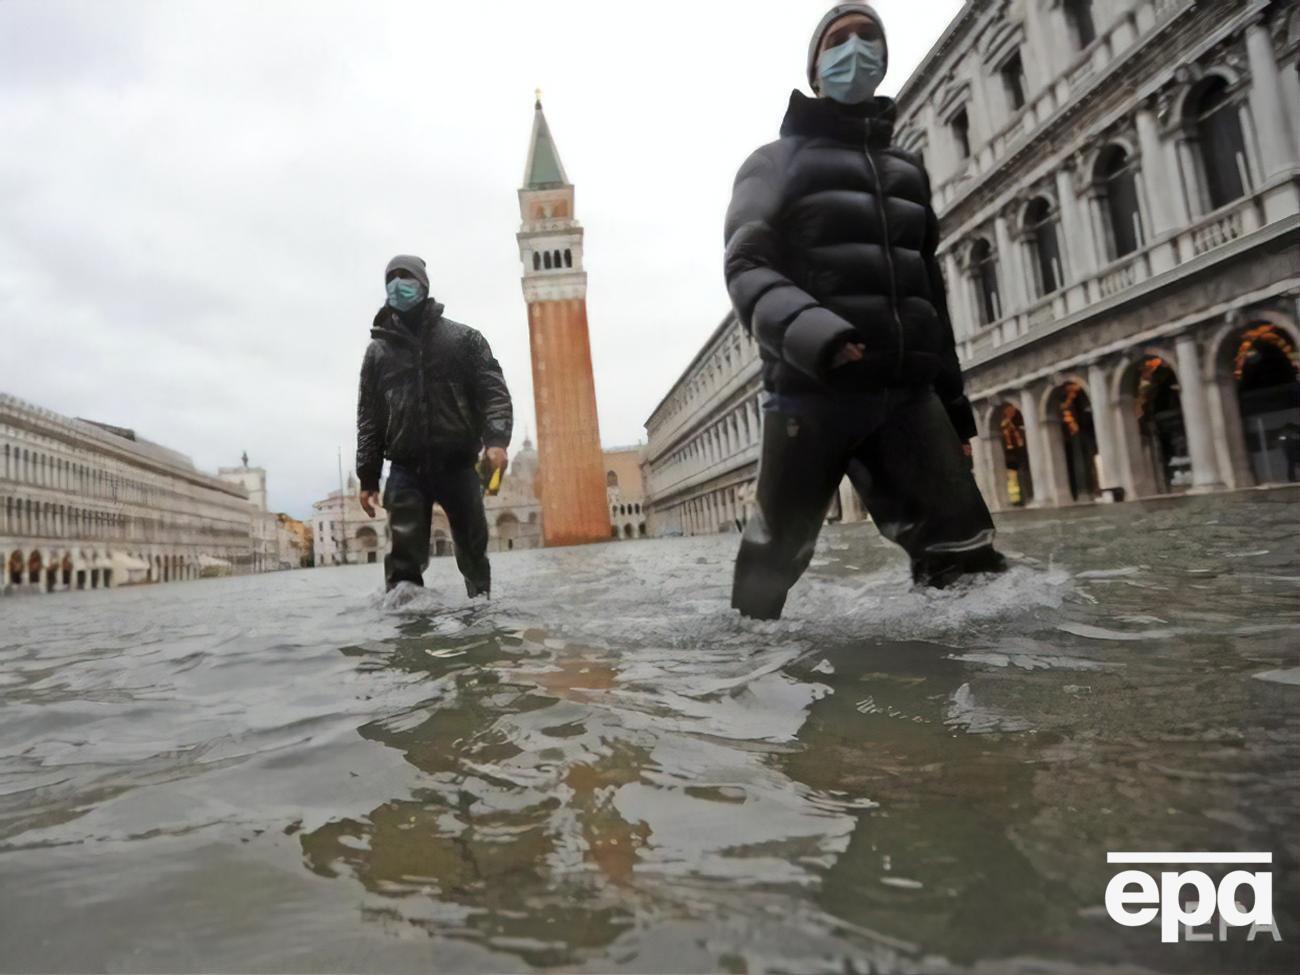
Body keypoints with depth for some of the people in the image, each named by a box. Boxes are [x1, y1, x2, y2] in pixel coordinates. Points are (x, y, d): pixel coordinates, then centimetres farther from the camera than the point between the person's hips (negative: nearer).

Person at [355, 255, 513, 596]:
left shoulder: (463, 338, 8)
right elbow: (368, 418, 13)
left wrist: (496, 439, -19)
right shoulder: (378, 350, 13)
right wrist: (367, 477, 7)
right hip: (406, 469, 1)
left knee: (473, 549, 10)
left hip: (458, 465, -1)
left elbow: (494, 392, -1)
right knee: (405, 556, -7)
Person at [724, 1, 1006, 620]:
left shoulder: (908, 169, 28)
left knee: (970, 559, -8)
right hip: (811, 389, -4)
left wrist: (954, 400, 22)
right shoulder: (778, 161, 12)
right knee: (774, 562, -1)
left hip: (906, 393, 5)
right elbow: (746, 267, -6)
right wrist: (811, 333, -26)